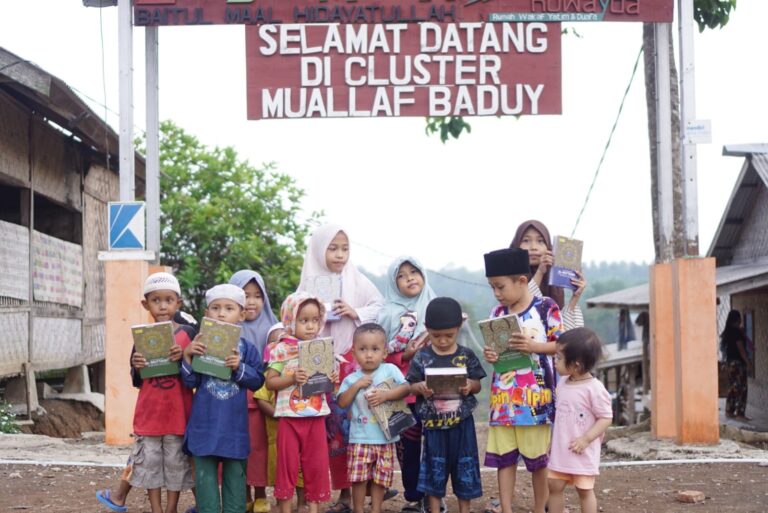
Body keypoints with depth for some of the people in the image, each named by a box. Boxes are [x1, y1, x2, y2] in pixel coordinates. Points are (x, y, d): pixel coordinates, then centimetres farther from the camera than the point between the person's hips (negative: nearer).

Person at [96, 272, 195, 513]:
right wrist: (136, 367, -14)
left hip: (178, 411, -2)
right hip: (149, 411, 2)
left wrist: (184, 358, -20)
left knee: (176, 461, 6)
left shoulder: (187, 334, -3)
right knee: (149, 461, 7)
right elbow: (136, 381, 8)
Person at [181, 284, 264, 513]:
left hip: (234, 423, 0)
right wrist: (187, 356, -14)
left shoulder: (247, 348, 1)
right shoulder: (200, 345, 1)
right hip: (206, 422, 0)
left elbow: (257, 381, -1)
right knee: (205, 474, 4)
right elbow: (190, 382, -1)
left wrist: (240, 367, -16)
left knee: (235, 474, 8)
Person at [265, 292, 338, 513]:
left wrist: (332, 381, -6)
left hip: (316, 416, 3)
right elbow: (269, 382, -6)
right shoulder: (282, 349, -5)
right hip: (289, 416, -3)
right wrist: (292, 379, -19)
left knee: (317, 463, 7)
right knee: (287, 462, 3)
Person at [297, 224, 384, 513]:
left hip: (353, 357, -1)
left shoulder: (357, 280, 3)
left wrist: (356, 313, -11)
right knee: (333, 425, 2)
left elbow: (381, 307, 3)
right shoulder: (310, 283, 5)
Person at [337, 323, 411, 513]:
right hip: (360, 438, 0)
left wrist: (385, 394, -21)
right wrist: (357, 385, -14)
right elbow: (342, 403, -4)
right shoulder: (351, 379, 2)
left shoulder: (390, 370, 0)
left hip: (385, 437, 0)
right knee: (358, 478, 0)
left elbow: (406, 388, -9)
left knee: (380, 479, 7)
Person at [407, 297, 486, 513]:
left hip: (461, 422, 0)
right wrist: (420, 388, -21)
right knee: (434, 469, 7)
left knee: (464, 467, 8)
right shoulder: (421, 357, -2)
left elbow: (477, 385, 4)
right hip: (433, 423, 0)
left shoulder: (466, 355, -1)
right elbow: (411, 386, 1)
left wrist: (470, 385, -19)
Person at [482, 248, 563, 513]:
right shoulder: (498, 312, 9)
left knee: (538, 458, 6)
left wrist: (533, 346, -19)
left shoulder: (546, 307, -5)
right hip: (503, 395, 4)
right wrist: (489, 355, -7)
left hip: (535, 394, -4)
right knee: (504, 457, 4)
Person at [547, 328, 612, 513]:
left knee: (584, 490, 5)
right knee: (554, 486, 9)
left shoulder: (594, 388, -18)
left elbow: (606, 418, -16)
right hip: (560, 451, 7)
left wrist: (586, 439, -23)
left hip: (583, 454, -7)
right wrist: (553, 440, 16)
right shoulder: (562, 383, 5)